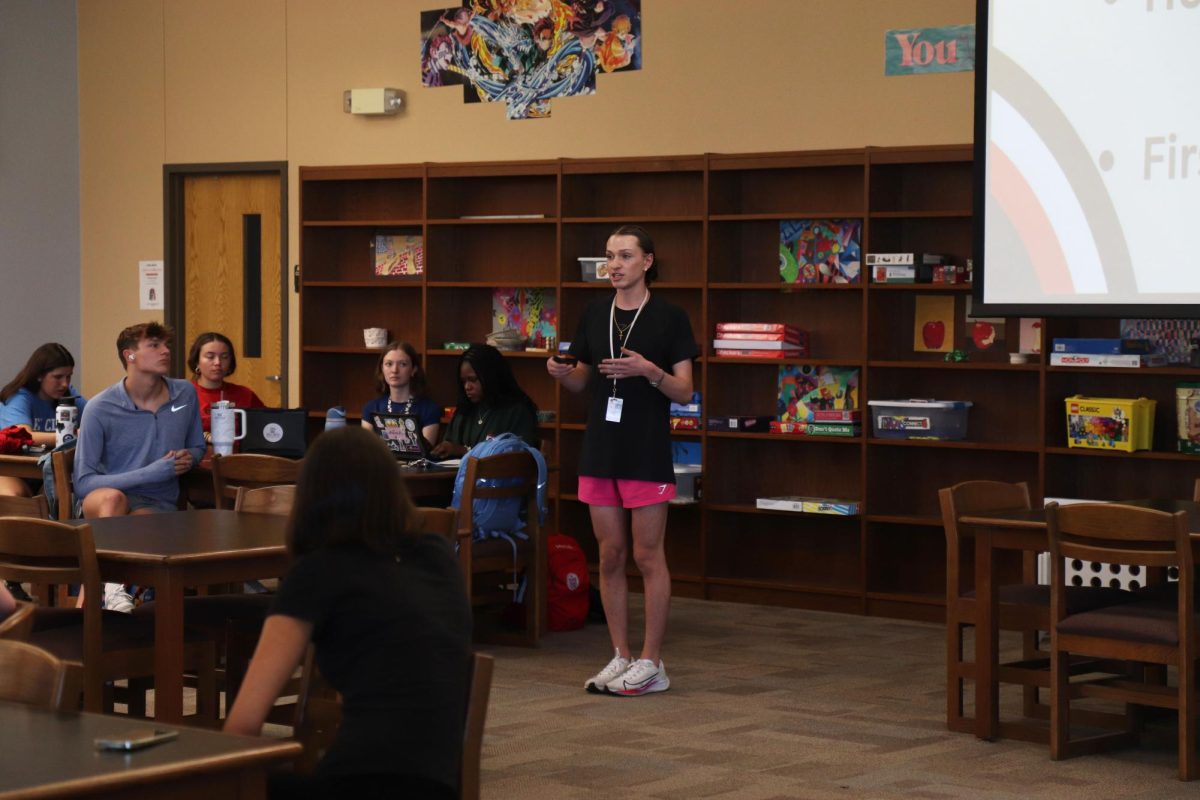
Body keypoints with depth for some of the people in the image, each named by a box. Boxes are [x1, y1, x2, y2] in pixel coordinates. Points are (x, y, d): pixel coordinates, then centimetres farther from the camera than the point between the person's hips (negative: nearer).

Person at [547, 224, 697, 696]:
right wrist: (561, 373, -7)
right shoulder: (595, 314, 9)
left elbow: (685, 393, -6)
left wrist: (649, 371, -23)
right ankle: (621, 658, 16)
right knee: (610, 557, 8)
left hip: (647, 456, -5)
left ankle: (651, 663, 6)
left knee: (648, 556, -1)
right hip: (601, 452, 5)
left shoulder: (669, 318, -5)